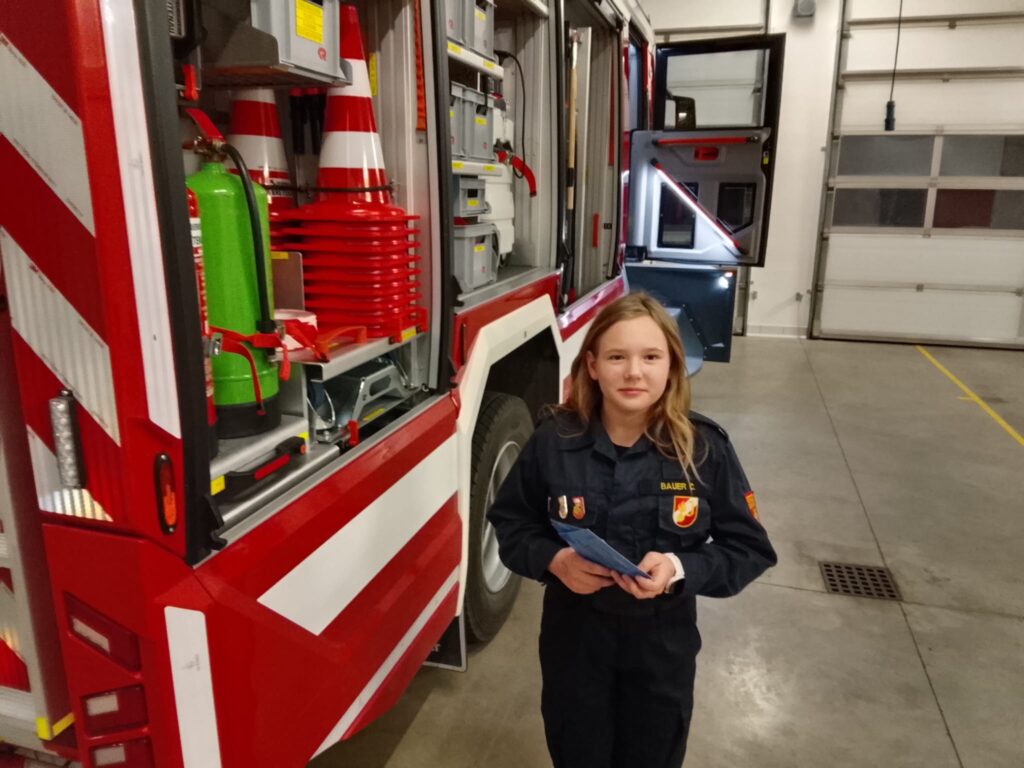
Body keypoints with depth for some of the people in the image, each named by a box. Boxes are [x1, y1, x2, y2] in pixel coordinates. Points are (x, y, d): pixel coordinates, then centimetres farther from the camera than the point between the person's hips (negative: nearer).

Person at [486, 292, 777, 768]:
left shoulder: (704, 448, -16)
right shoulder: (553, 441, -15)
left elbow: (750, 549, -8)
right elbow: (509, 522, -2)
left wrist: (681, 569, -25)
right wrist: (553, 560, -21)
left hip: (662, 644, 0)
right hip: (573, 638, 0)